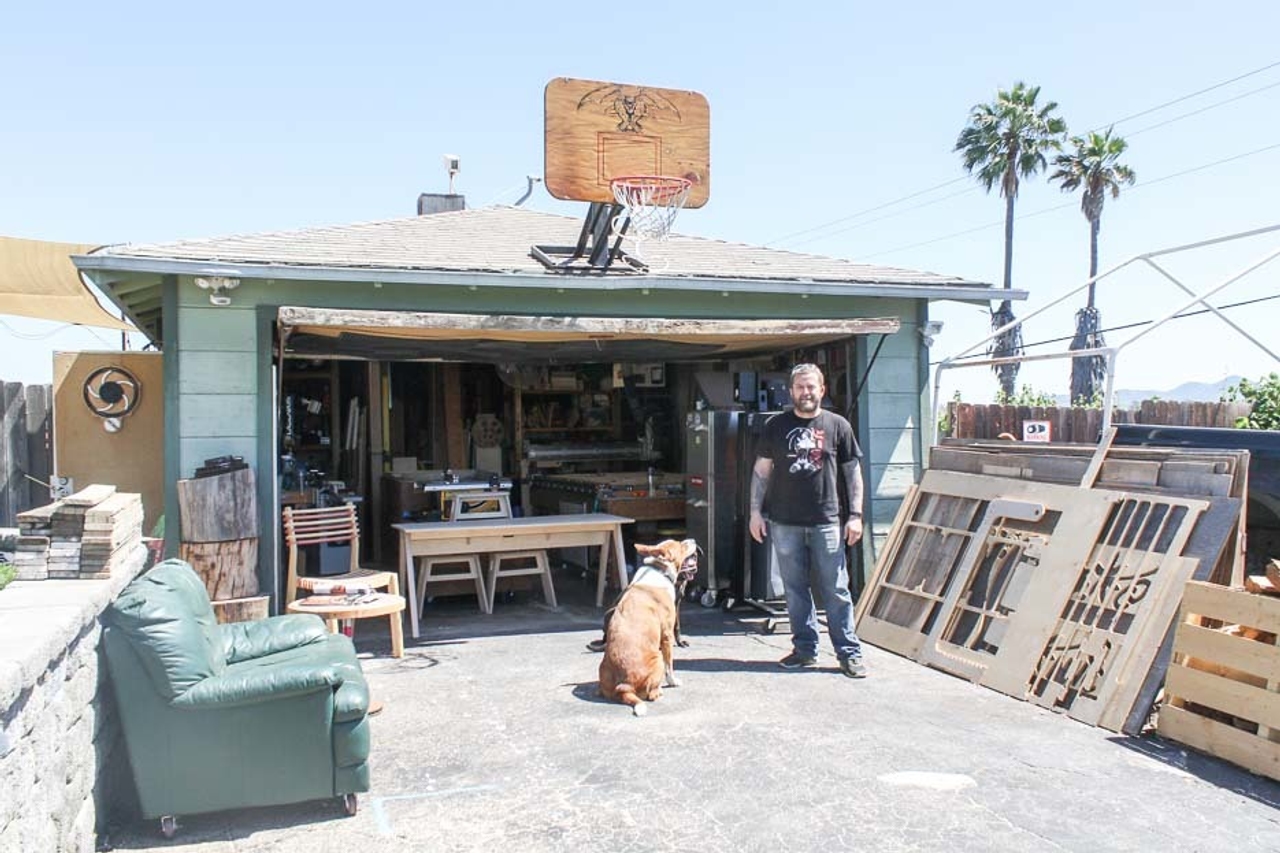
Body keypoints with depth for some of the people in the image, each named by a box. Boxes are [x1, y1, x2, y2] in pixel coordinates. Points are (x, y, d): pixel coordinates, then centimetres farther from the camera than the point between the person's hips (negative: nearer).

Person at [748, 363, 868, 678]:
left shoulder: (837, 426, 4)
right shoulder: (776, 425, 6)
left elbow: (853, 472, 6)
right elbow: (761, 471, 9)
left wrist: (855, 515, -1)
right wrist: (755, 511, 3)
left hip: (826, 522, -1)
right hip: (785, 522, 2)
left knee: (836, 590, 1)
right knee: (795, 590, 9)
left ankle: (850, 653, 9)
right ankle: (805, 649, 20)